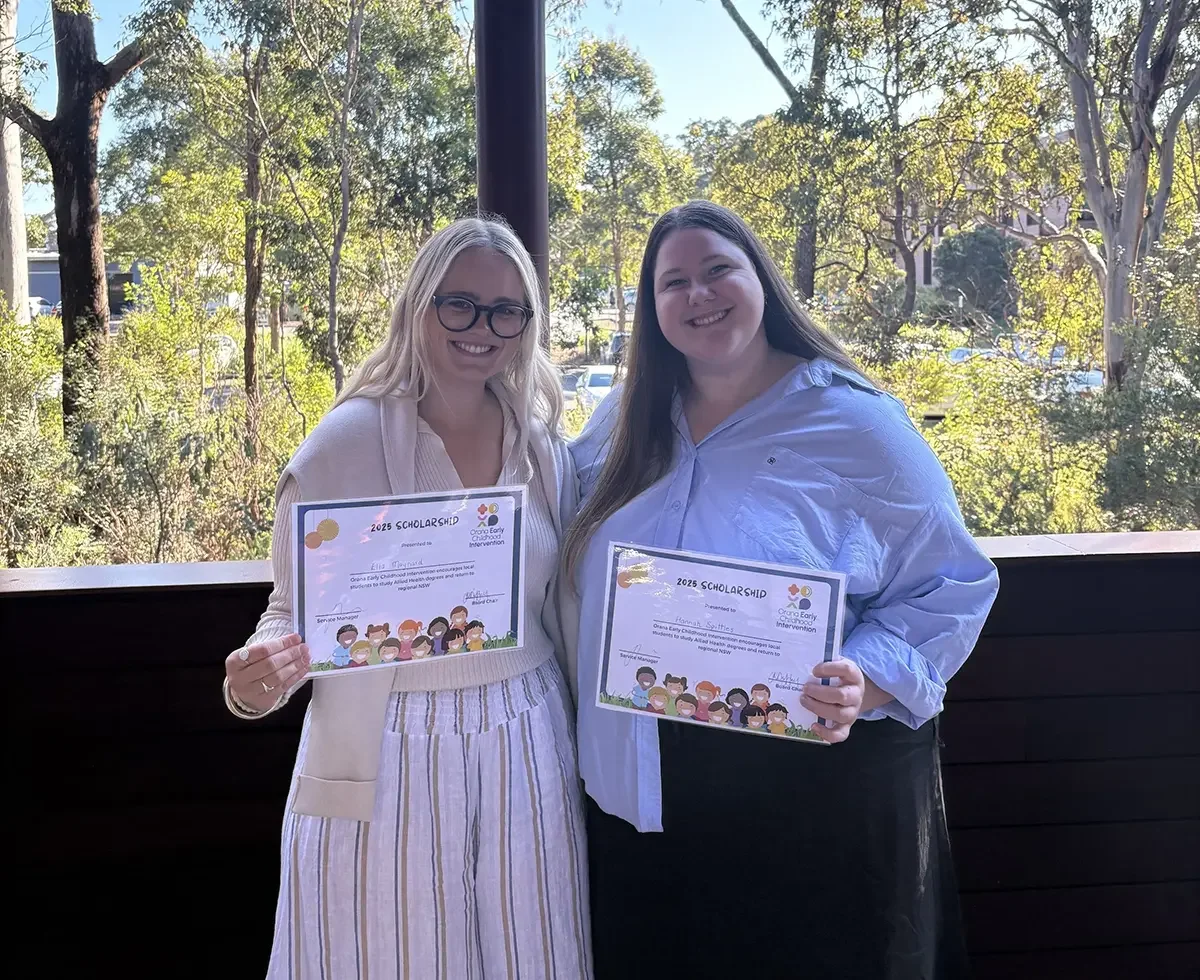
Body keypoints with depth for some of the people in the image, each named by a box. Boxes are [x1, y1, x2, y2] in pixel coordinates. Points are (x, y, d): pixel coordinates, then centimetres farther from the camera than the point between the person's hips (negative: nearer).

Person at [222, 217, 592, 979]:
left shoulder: (546, 450, 2)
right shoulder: (346, 442, -10)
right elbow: (295, 613, -6)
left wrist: (586, 752, 15)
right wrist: (258, 679, -27)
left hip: (525, 756, 4)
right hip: (385, 762, -3)